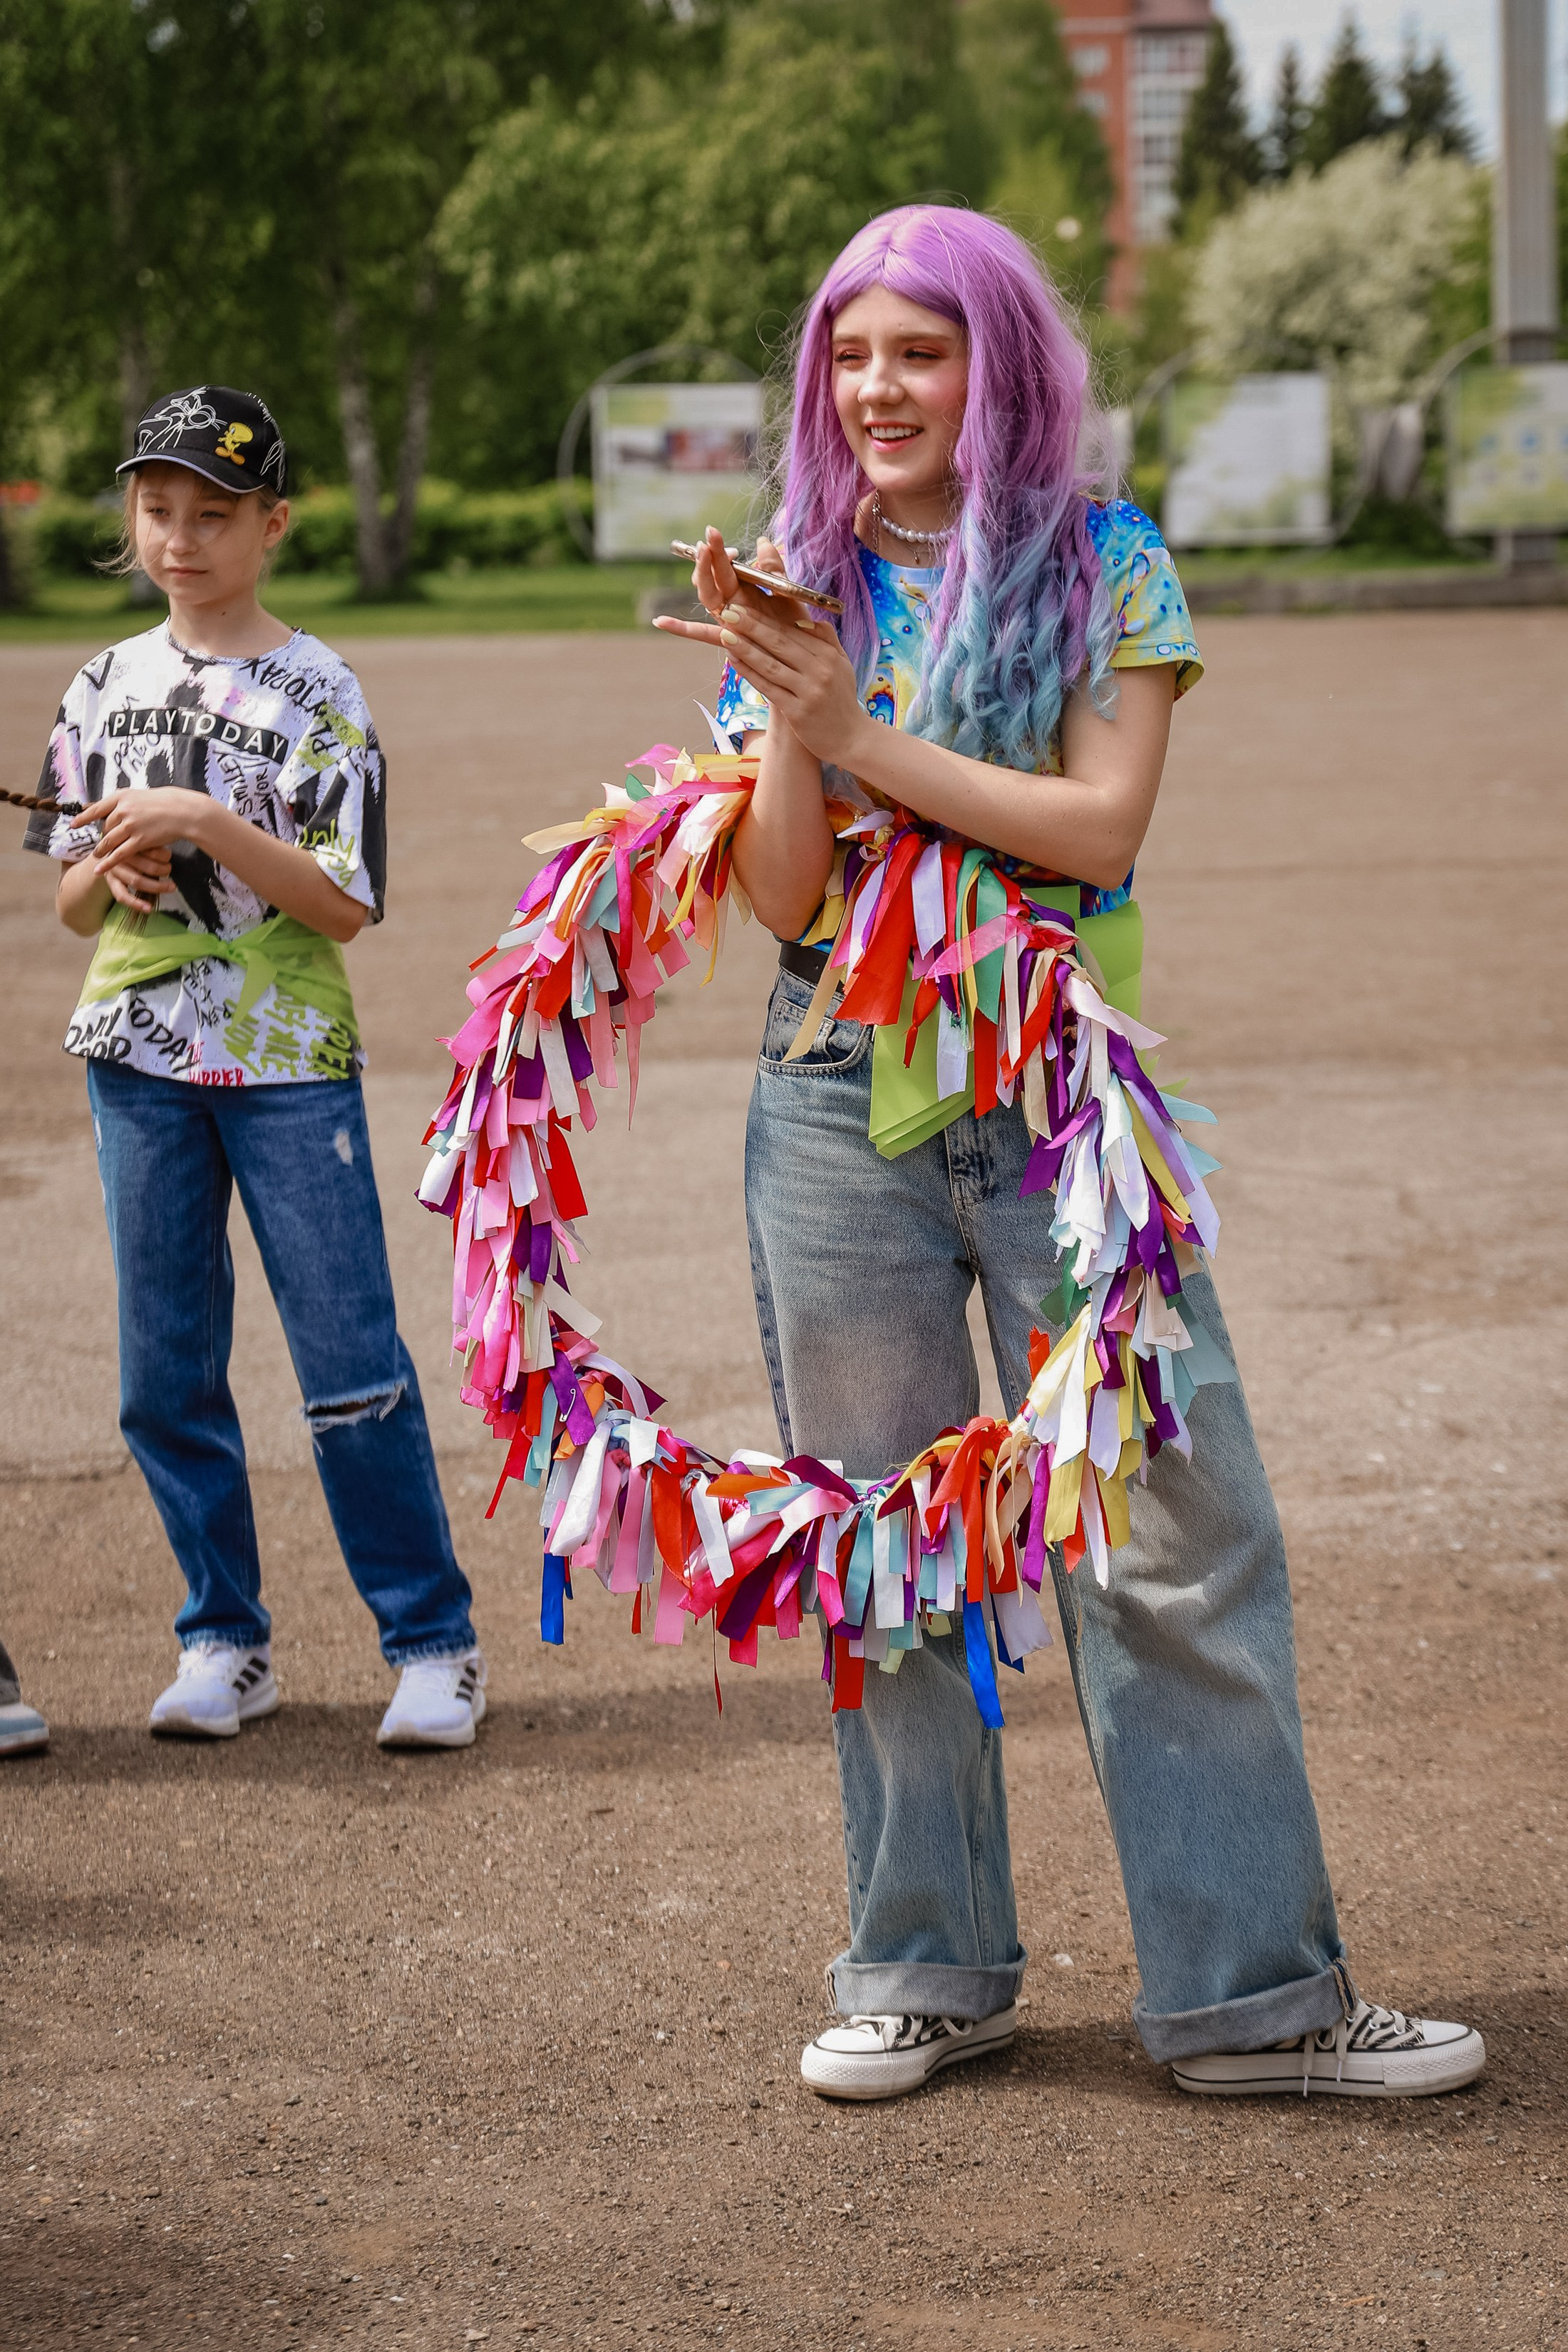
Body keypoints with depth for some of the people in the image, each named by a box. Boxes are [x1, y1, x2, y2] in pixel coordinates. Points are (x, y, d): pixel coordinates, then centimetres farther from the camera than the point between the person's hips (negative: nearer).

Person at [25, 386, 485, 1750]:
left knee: (352, 1365, -4)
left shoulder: (315, 691, -4)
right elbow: (73, 904, 13)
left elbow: (345, 904, -10)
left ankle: (433, 1641, 6)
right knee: (168, 1374, 8)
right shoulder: (107, 685, 9)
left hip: (289, 1057, -4)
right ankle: (225, 1640, 20)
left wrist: (204, 824, -19)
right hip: (138, 1056, 4)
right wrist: (117, 869, -9)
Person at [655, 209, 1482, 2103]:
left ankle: (1249, 1988, 3)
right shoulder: (796, 590, 8)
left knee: (1175, 1525, -5)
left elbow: (1102, 828, -11)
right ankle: (926, 1966, 20)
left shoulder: (1107, 565, 2)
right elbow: (784, 899, 2)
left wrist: (860, 730, -12)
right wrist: (781, 712, -14)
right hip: (840, 1102, 2)